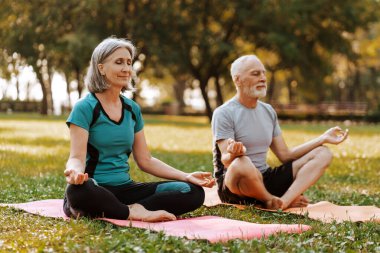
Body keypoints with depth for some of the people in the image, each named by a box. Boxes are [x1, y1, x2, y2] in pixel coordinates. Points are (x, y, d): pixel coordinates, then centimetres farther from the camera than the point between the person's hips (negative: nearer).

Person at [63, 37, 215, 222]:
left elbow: (145, 160, 15)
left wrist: (186, 176, 4)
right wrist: (74, 171, -38)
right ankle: (134, 214, -23)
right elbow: (77, 157, -13)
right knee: (77, 191, -43)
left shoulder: (132, 109, 13)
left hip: (124, 188, 5)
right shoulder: (85, 108, -5)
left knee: (193, 192, -12)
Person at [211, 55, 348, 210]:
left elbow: (285, 155, 13)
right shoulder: (224, 114, -8)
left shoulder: (268, 111, 14)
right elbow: (226, 161, -17)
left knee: (323, 153, -3)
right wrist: (233, 154, -41)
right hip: (233, 186, -7)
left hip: (265, 180, 8)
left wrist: (323, 138, 8)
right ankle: (271, 200, -12)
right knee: (242, 164, -44)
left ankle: (283, 201, -28)